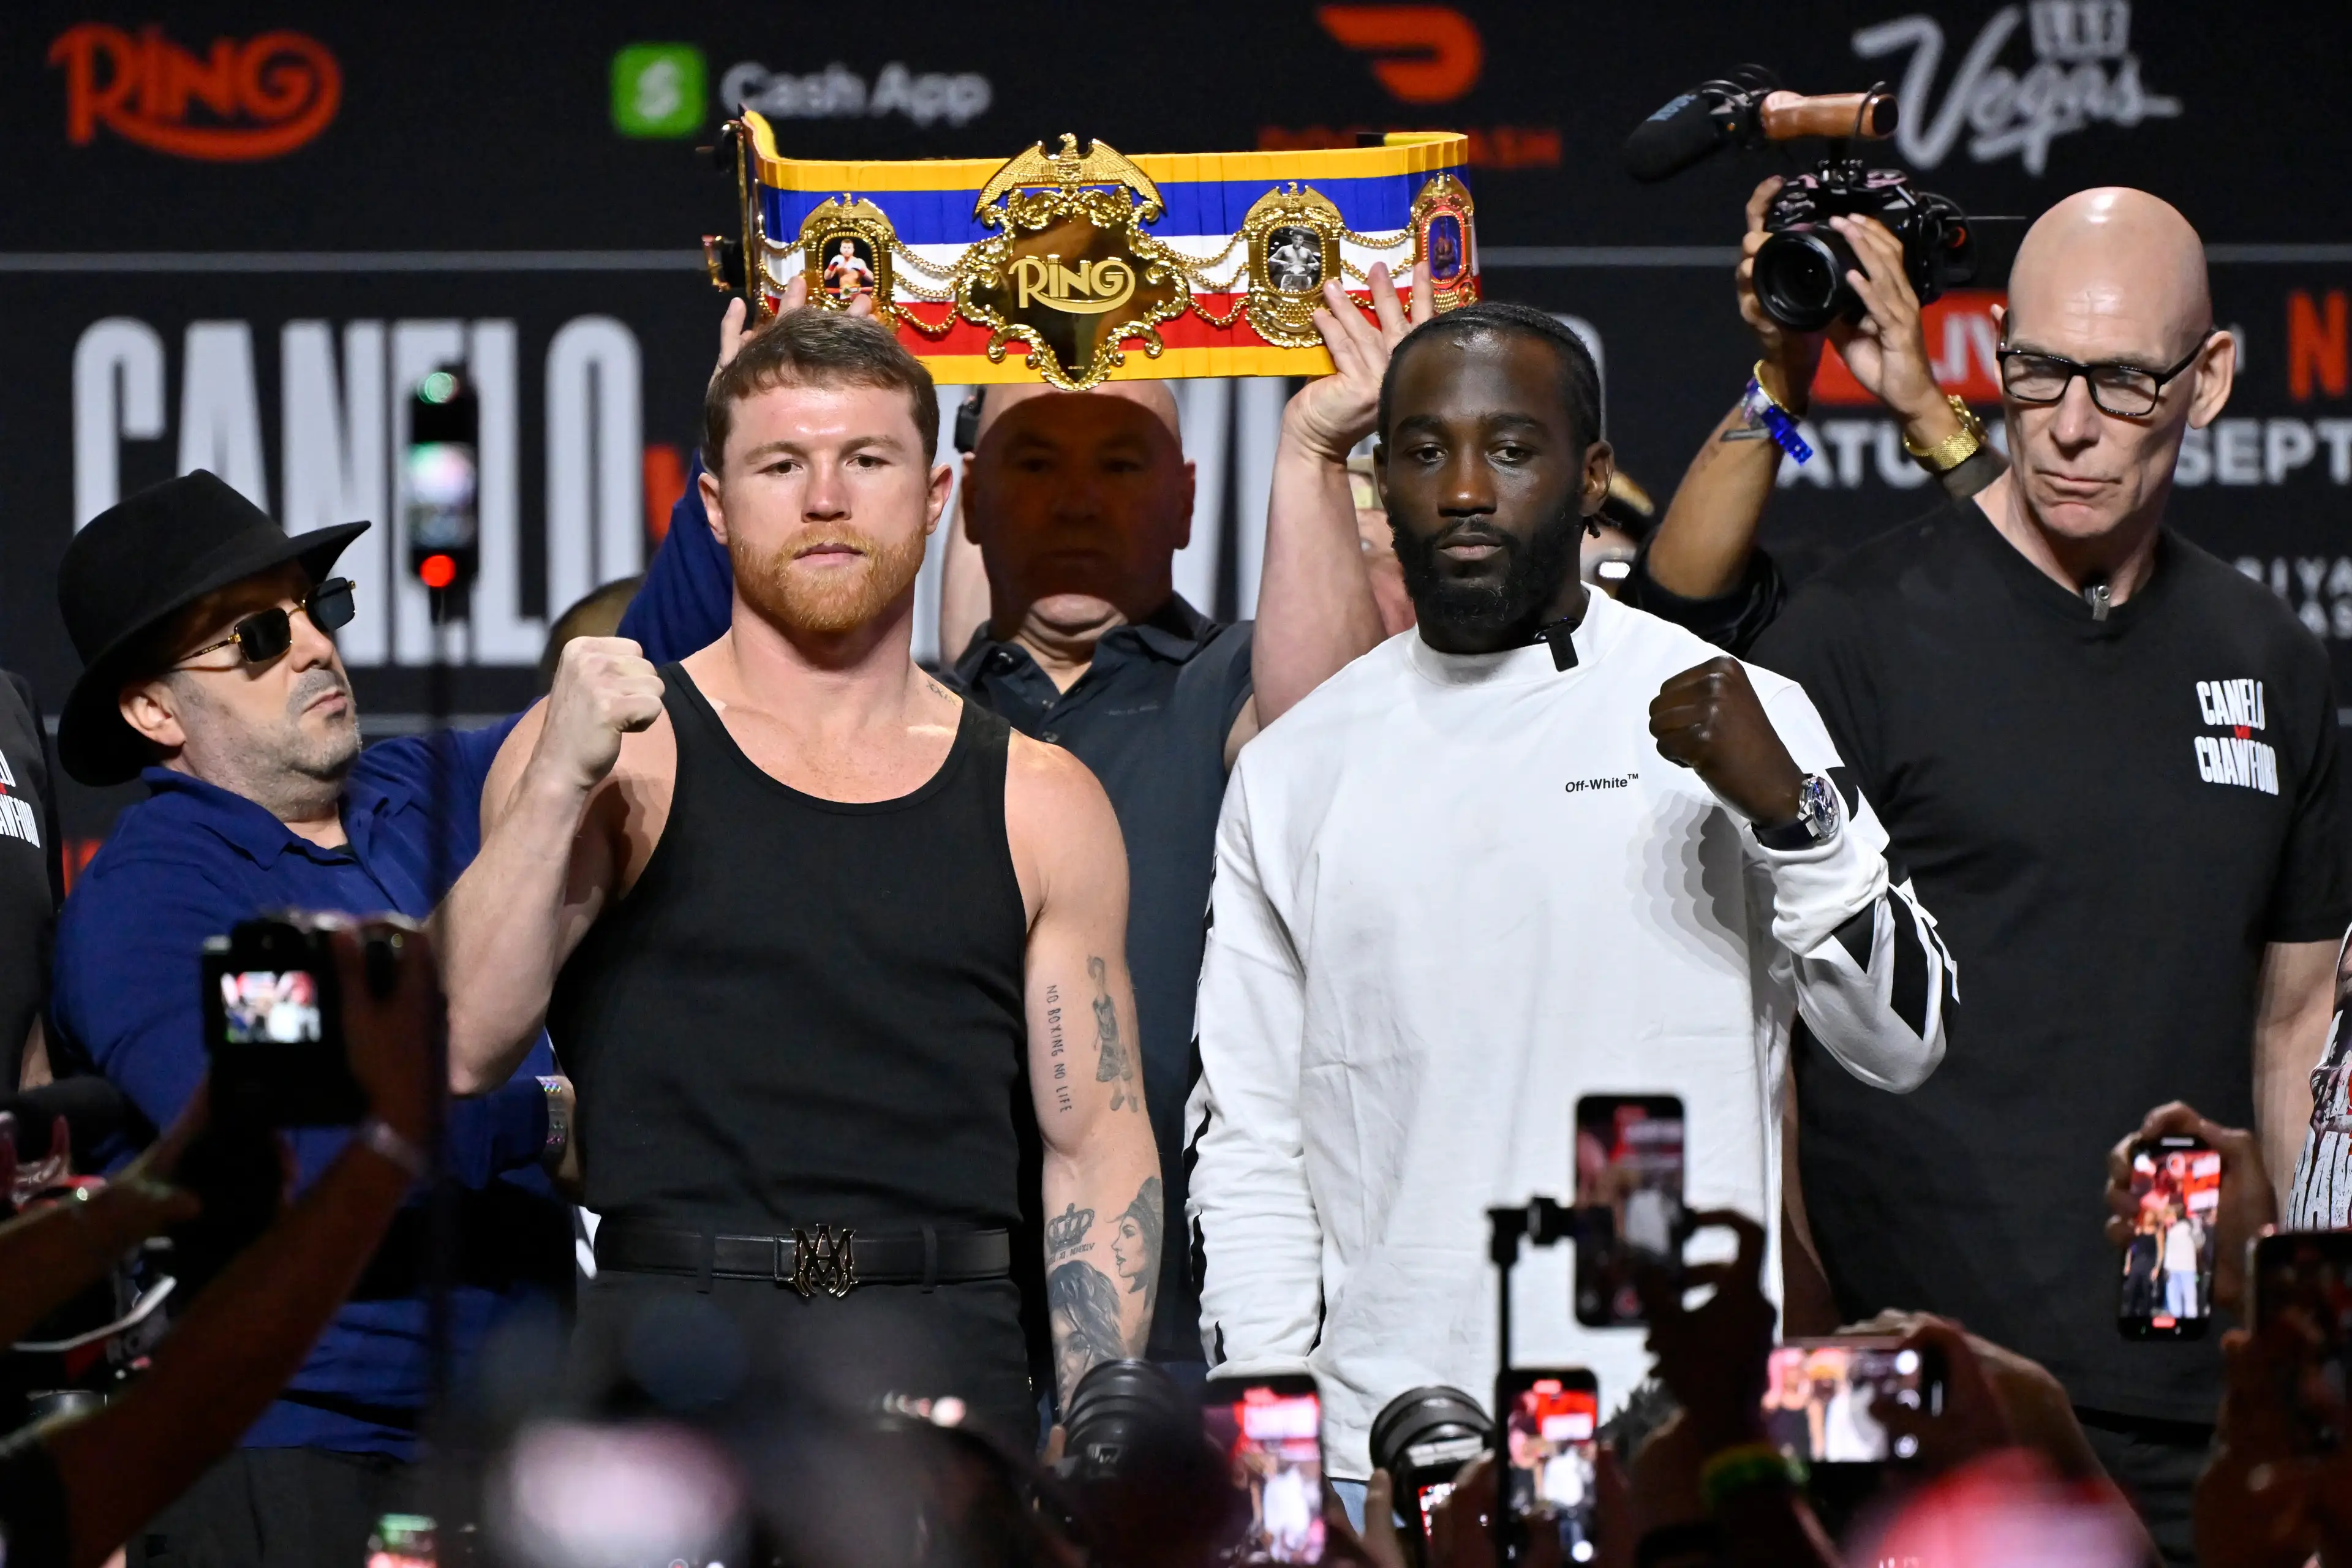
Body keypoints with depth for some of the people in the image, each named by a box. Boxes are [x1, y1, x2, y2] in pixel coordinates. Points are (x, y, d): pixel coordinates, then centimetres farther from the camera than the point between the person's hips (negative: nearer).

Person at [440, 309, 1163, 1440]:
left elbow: (1097, 1151, 13)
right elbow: (460, 1048, -6)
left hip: (947, 1350, 2)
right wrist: (557, 783, -18)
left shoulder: (1038, 803, 14)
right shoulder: (619, 751, 6)